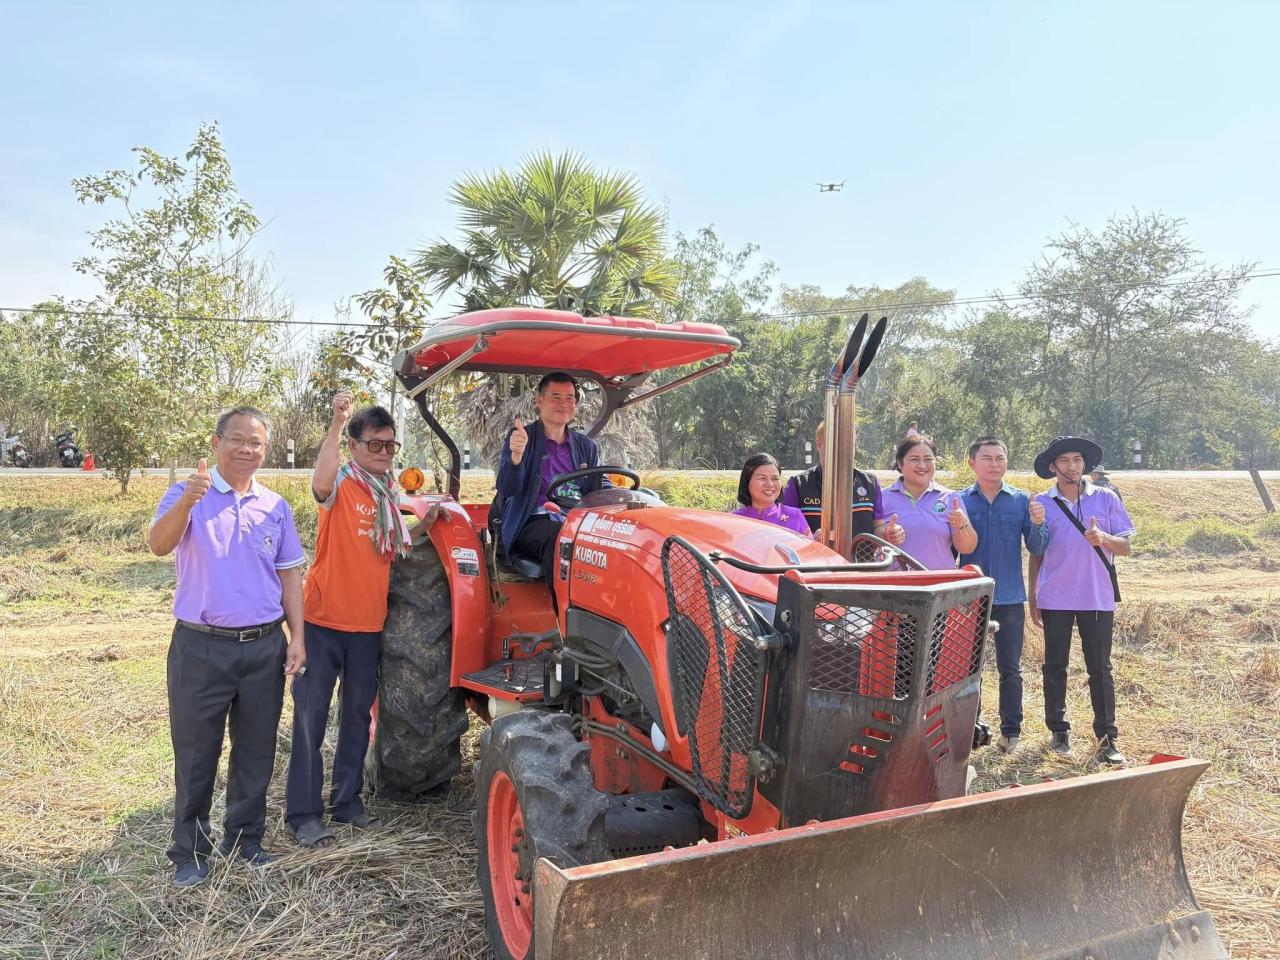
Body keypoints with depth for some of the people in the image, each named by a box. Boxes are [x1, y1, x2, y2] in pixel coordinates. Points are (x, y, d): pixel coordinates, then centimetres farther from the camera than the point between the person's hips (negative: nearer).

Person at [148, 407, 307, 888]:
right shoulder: (188, 495, -4)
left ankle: (245, 841, 29)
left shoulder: (275, 506, 8)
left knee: (256, 751, 13)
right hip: (201, 647, -3)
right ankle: (190, 853, 22)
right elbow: (158, 545, -22)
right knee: (195, 754, 7)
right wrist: (187, 501, -41)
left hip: (264, 647, 4)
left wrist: (297, 637, 4)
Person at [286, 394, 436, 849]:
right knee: (311, 715, 0)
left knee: (358, 713, 15)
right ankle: (304, 813, 10)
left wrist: (427, 522, 2)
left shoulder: (389, 495, 10)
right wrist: (336, 424, -43)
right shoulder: (341, 485, -10)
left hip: (368, 623, 6)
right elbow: (321, 482, -35)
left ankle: (347, 799, 30)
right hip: (324, 619, -6)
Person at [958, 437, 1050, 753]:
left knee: (1010, 668, 7)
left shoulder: (1021, 501, 2)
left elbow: (1036, 549, 0)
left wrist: (1037, 524, -18)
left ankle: (1010, 730, 20)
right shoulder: (959, 501, 0)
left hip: (1010, 598, 0)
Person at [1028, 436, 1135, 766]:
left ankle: (1107, 739, 8)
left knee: (1100, 668, 2)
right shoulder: (1041, 503, 4)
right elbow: (1035, 554, 8)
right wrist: (1033, 598, 6)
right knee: (1055, 667, 7)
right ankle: (1058, 731, 19)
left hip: (1097, 598, 0)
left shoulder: (1106, 499, 3)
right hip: (1055, 599, 1)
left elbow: (1126, 546, 3)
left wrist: (1104, 538, -20)